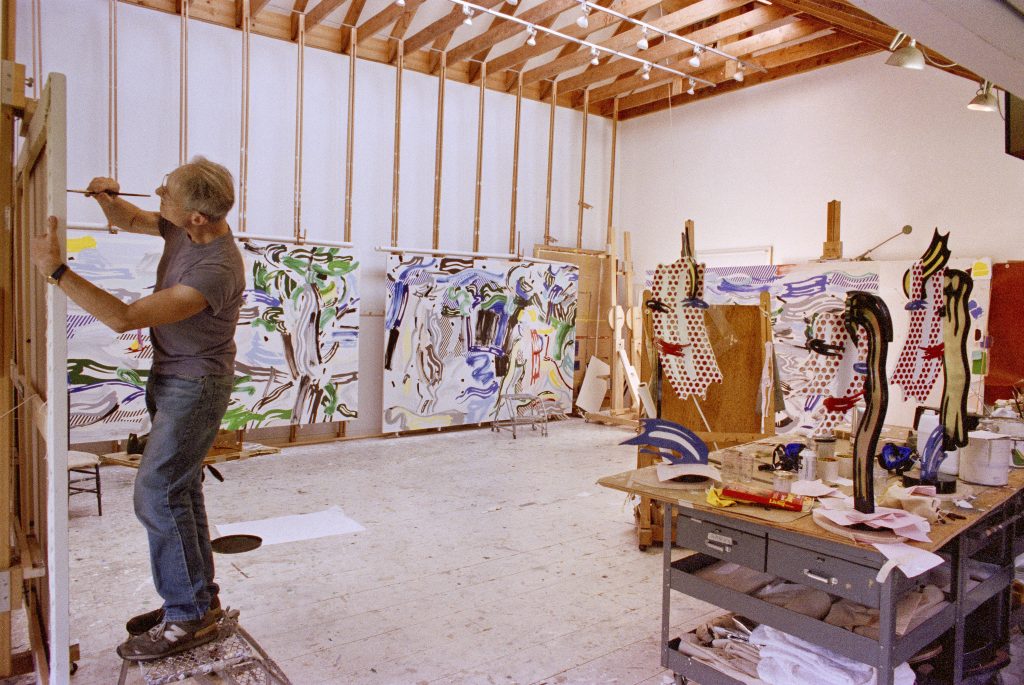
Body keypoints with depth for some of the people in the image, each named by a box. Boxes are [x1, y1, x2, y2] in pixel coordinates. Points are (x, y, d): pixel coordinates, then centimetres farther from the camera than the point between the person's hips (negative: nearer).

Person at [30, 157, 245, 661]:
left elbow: (123, 318, -30)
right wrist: (106, 197, -5)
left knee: (157, 493, -8)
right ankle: (199, 596, 26)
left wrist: (56, 270, -23)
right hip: (168, 375, 9)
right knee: (179, 489, 13)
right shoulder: (183, 227, -3)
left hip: (196, 386, -9)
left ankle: (189, 617, 6)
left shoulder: (216, 270, -30)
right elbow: (127, 221, 18)